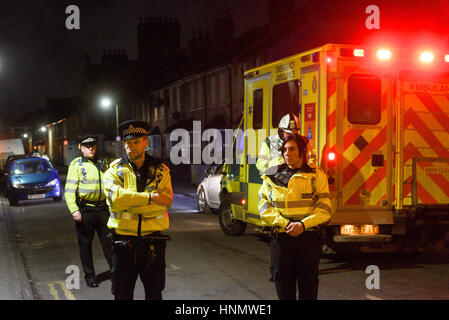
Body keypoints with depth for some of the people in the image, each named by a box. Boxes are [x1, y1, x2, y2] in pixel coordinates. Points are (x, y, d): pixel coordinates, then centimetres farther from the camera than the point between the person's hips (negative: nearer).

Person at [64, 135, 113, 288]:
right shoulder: (76, 164, -2)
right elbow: (69, 190, -8)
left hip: (102, 209, 3)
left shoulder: (102, 164, 12)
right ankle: (89, 276, 17)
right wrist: (74, 210, -17)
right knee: (85, 244, 6)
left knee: (109, 241, 5)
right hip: (85, 211, -3)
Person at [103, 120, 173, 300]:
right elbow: (115, 198, -18)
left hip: (153, 241, 1)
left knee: (154, 293, 14)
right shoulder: (114, 170, 1)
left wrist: (129, 202, -16)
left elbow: (165, 202, -11)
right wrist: (149, 197, -21)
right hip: (124, 241, -1)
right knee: (123, 293, 9)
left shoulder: (161, 171, 4)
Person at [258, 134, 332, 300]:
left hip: (308, 238, -2)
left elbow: (324, 208, -2)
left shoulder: (316, 175, 4)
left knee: (308, 282, 3)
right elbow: (264, 207, 2)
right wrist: (286, 223, -11)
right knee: (283, 280, 6)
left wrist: (303, 224, -16)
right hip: (280, 237, 2)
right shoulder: (273, 177, 10)